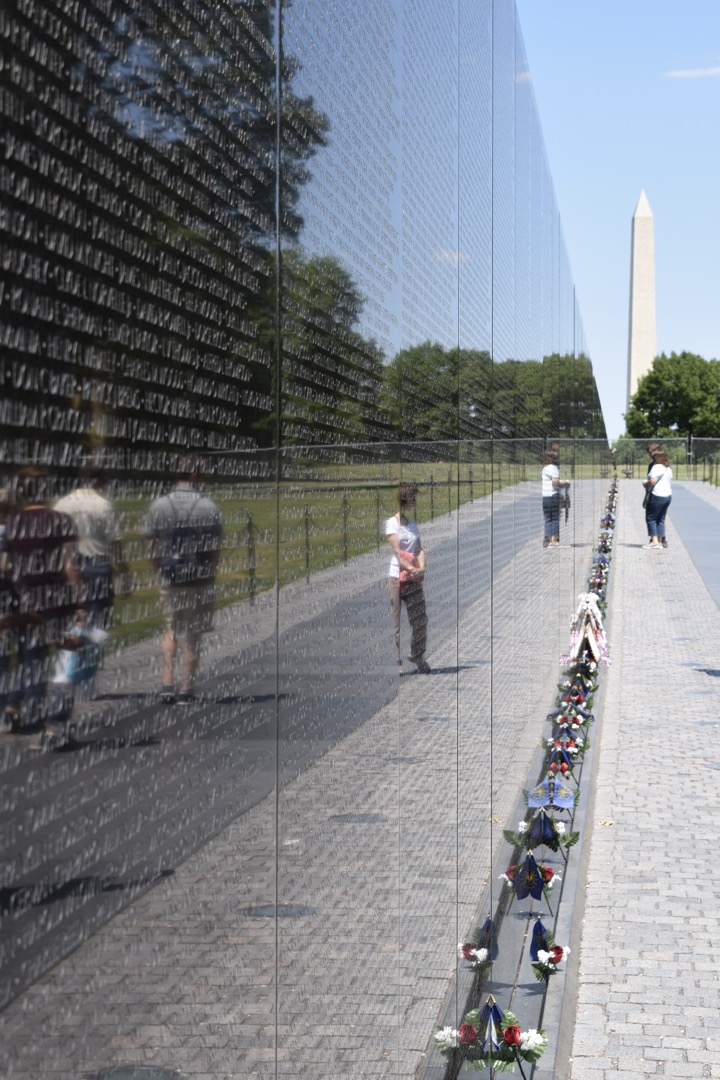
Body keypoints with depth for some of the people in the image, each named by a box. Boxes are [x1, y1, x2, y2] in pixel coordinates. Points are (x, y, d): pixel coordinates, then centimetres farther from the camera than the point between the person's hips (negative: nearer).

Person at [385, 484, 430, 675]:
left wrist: (421, 567, -12)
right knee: (396, 620, -4)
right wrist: (411, 568, -21)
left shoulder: (413, 525, 15)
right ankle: (396, 660, -1)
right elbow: (397, 551, -12)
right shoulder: (393, 522, -3)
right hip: (397, 577, -6)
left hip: (414, 579, 6)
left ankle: (418, 655, 16)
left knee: (420, 618, 4)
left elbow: (420, 549, 6)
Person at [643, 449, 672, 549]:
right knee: (661, 519, 12)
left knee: (650, 518, -1)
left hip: (657, 496, -9)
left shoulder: (656, 467, -13)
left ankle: (655, 541, -7)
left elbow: (653, 481, -22)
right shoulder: (668, 468, 14)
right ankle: (660, 542, 11)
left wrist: (645, 482, -1)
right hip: (668, 495, 9)